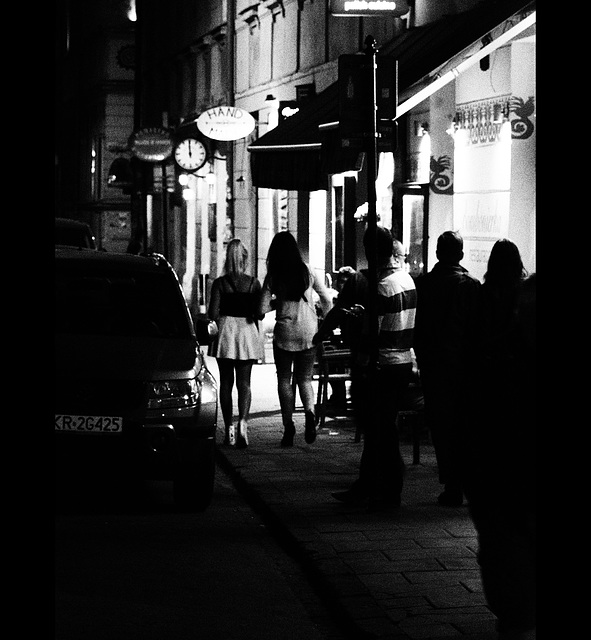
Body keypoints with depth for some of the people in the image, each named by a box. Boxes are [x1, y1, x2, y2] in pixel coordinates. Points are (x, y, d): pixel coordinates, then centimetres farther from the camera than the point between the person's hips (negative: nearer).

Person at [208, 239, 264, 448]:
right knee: (244, 382, 2)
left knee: (226, 382, 9)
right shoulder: (253, 283, -2)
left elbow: (213, 313, -7)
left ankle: (228, 429, 10)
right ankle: (243, 422, -20)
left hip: (225, 331, 0)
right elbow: (259, 314, -4)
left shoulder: (220, 283, -3)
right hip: (247, 331, 0)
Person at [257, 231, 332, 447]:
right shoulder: (307, 271, -1)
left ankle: (288, 427, 3)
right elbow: (327, 299, 5)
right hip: (309, 332, 2)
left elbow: (262, 309, -9)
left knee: (284, 379, 10)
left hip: (284, 334, -2)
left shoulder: (273, 277, -7)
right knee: (304, 378, 13)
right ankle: (310, 412, -15)